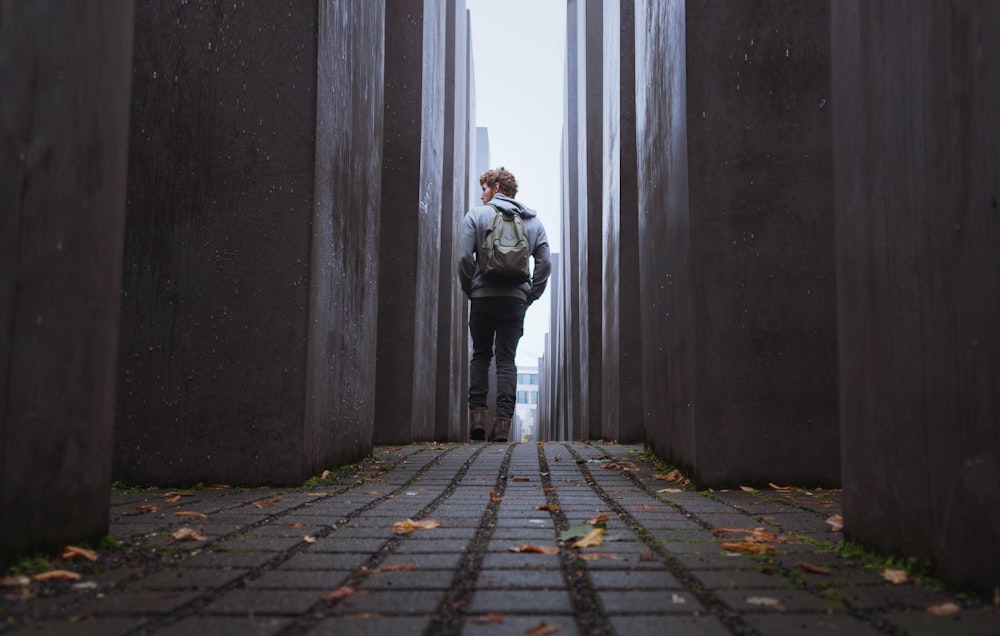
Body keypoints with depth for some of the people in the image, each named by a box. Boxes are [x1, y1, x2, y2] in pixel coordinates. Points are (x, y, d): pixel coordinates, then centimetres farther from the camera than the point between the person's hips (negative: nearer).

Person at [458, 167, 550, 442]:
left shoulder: (476, 215, 1)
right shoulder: (533, 220, 10)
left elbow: (464, 257, -8)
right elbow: (545, 263, 2)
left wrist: (469, 288, 4)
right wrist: (531, 295, 8)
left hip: (483, 296, -2)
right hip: (516, 299, 2)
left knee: (480, 355, 12)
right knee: (507, 359, 4)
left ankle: (477, 414, 3)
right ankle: (503, 419, -4)